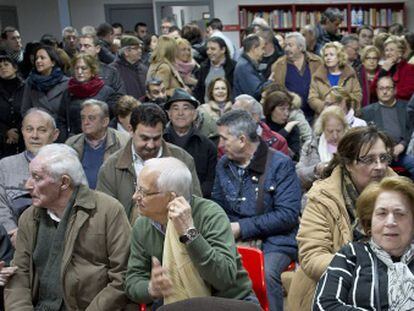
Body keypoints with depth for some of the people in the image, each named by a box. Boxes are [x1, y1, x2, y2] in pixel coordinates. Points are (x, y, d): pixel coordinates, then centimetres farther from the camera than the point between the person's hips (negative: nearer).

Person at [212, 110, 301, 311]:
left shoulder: (280, 164, -8)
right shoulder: (223, 164, 10)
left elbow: (288, 215, -13)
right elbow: (217, 206, 17)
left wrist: (242, 228, -15)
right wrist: (228, 229, -5)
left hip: (273, 240, -4)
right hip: (233, 240, 5)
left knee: (265, 273, -34)